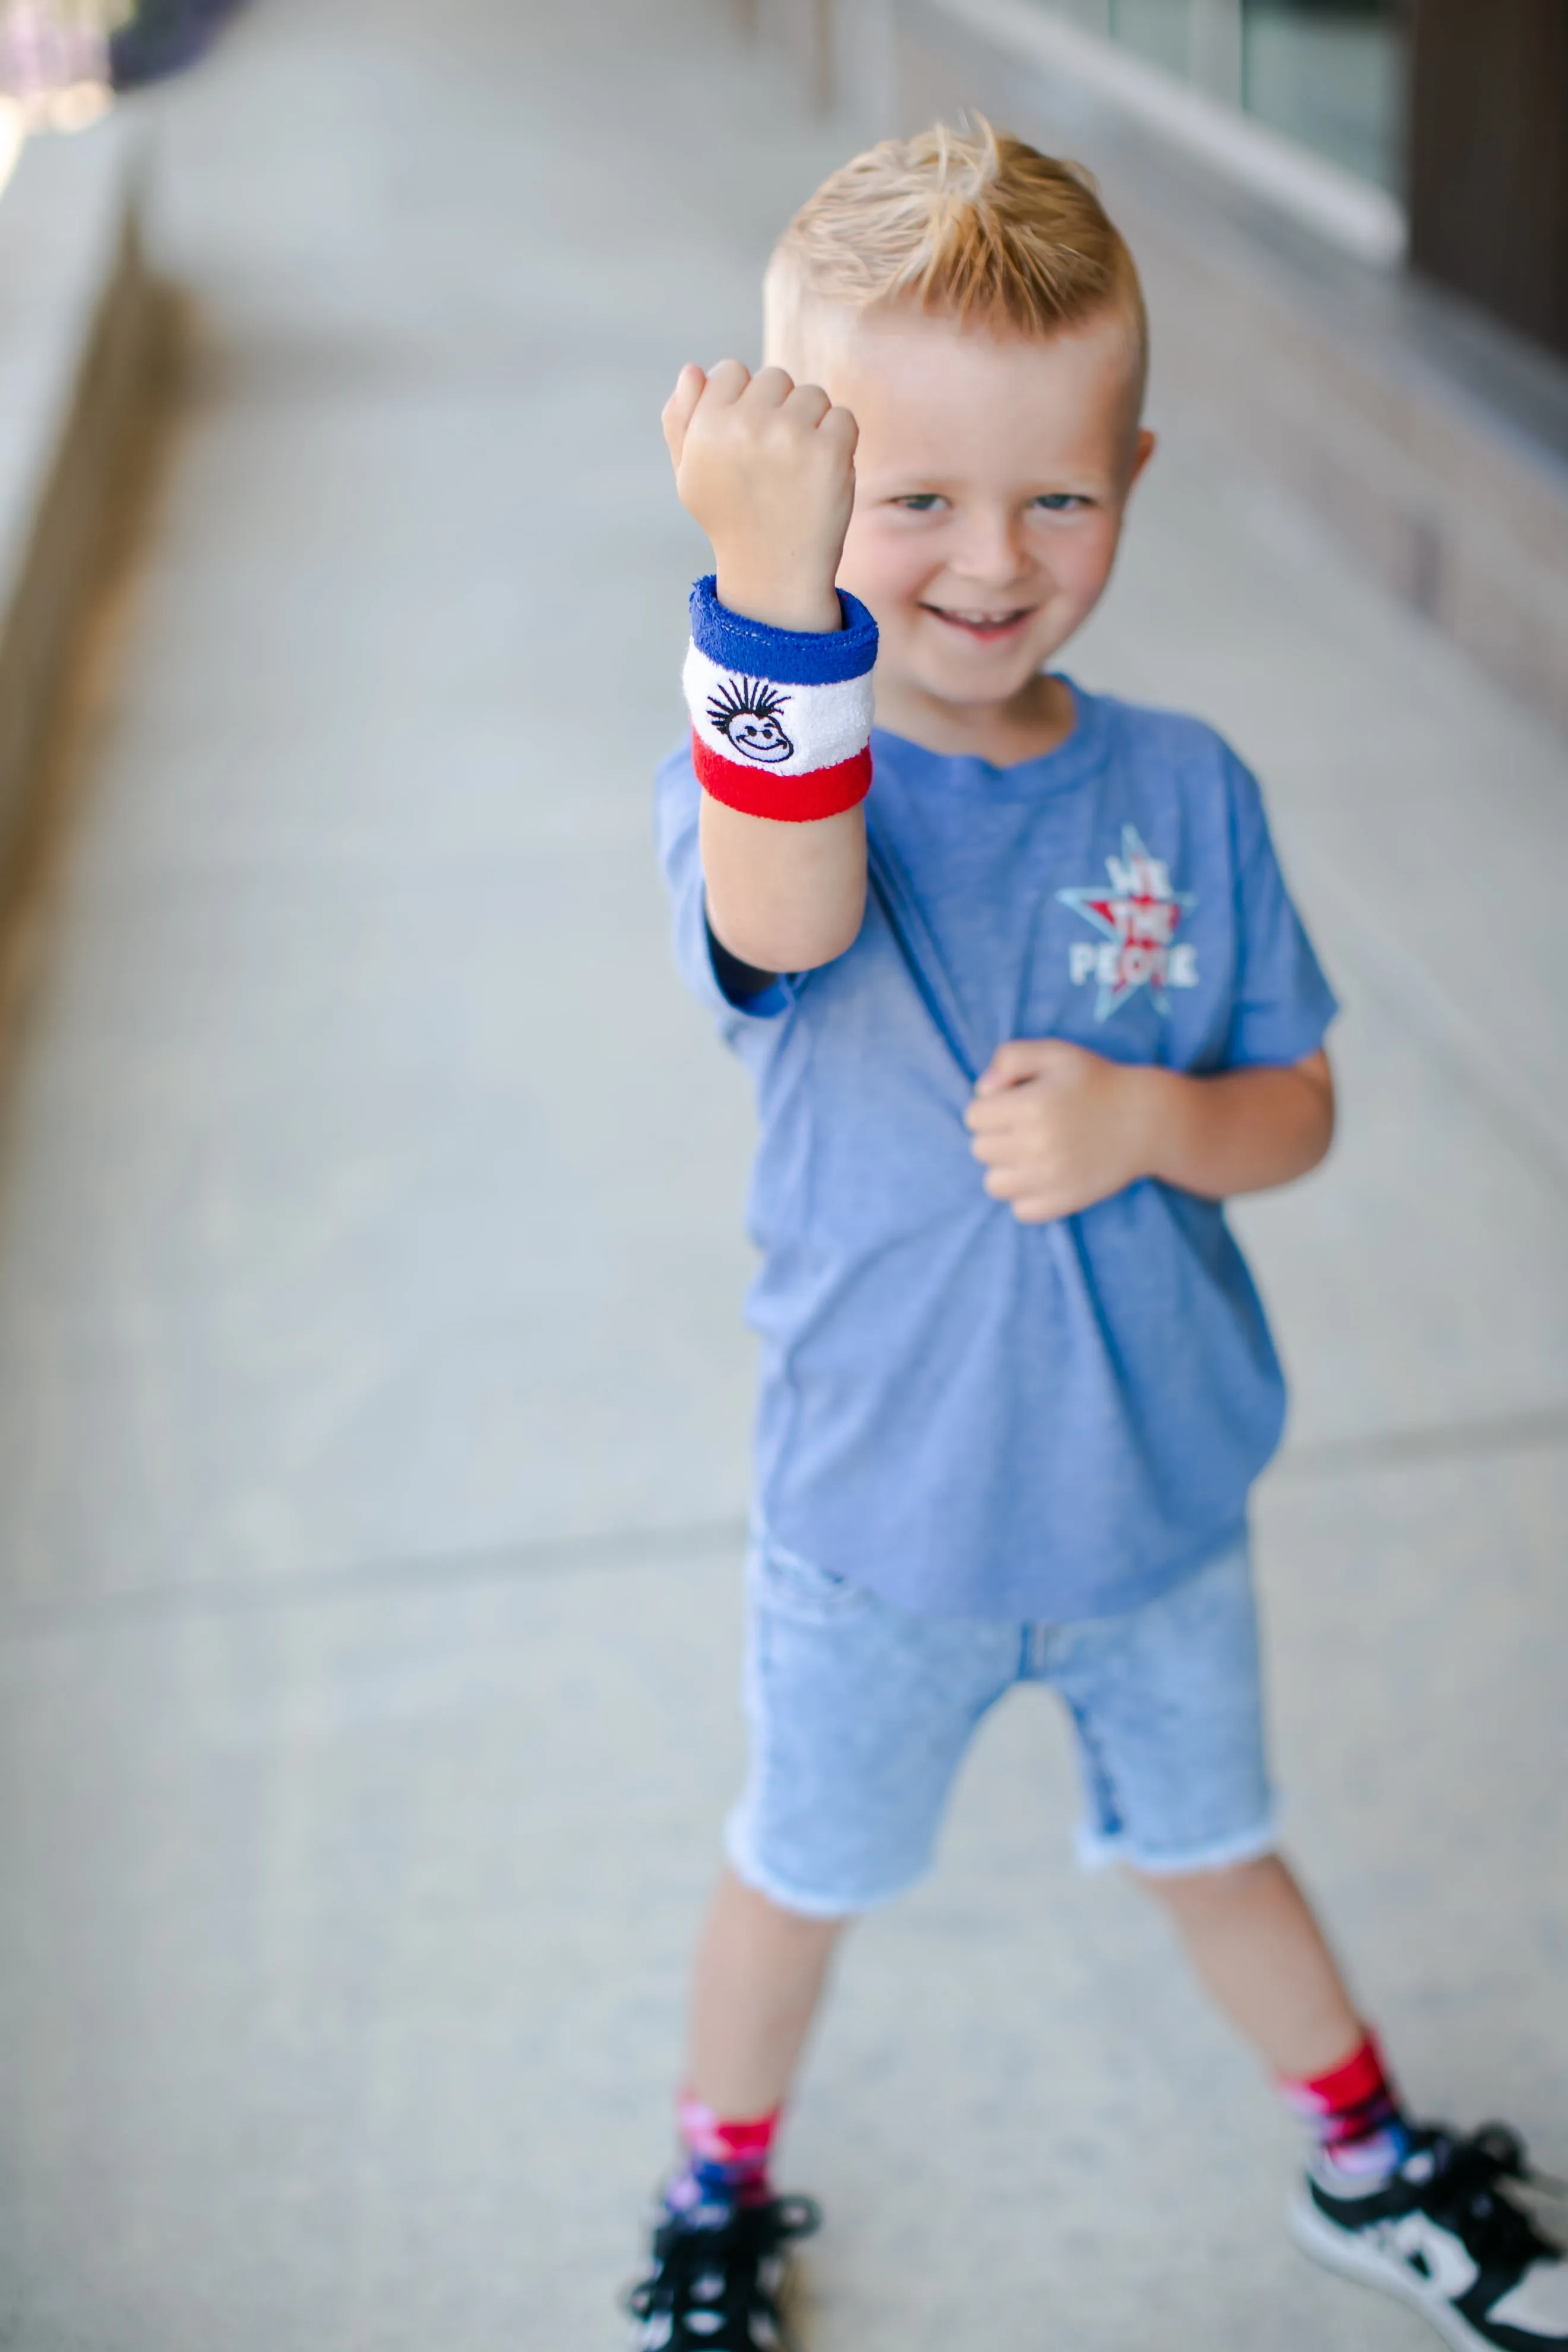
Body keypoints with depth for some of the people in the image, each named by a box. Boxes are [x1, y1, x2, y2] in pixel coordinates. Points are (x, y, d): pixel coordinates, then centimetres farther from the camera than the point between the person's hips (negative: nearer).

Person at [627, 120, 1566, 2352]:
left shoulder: (1187, 791, -9)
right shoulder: (766, 755, -21)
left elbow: (1297, 1107, -2)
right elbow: (791, 929, -46)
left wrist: (1147, 1118, -26)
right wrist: (775, 589, -64)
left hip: (1158, 1496, 2)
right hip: (876, 1519, -2)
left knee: (1208, 1843, 24)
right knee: (805, 1872, 20)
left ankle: (1371, 2167, 51)